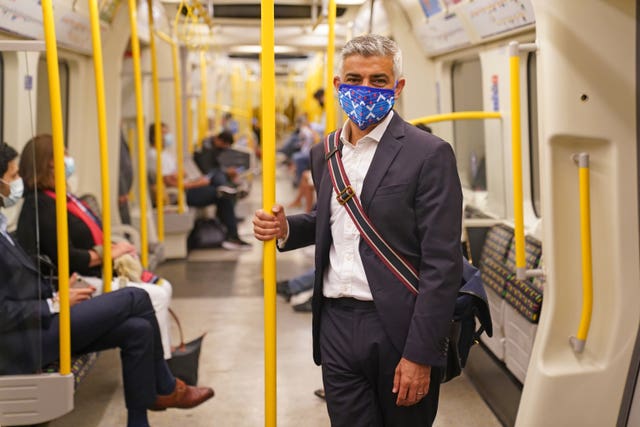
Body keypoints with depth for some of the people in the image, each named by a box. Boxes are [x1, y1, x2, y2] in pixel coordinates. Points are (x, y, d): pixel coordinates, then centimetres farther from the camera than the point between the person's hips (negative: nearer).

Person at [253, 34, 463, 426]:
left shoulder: (429, 154, -10)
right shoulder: (325, 153, 11)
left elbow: (442, 264, -13)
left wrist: (420, 354, -16)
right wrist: (286, 228, 3)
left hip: (398, 329, -5)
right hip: (336, 325, 5)